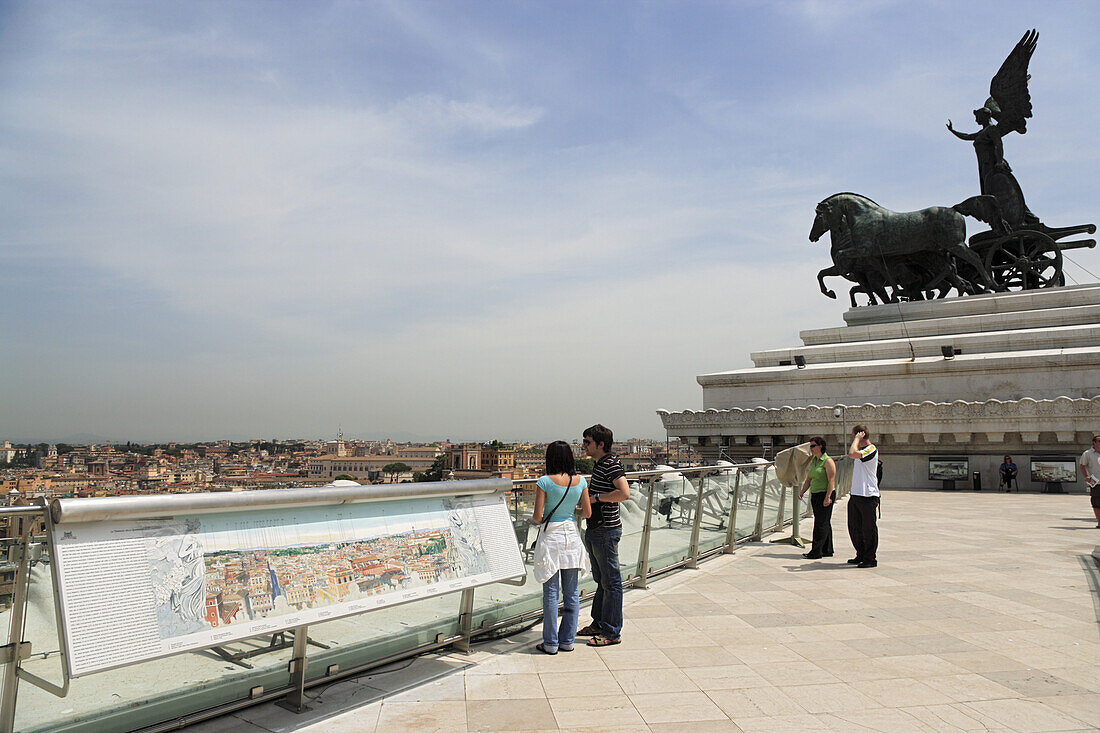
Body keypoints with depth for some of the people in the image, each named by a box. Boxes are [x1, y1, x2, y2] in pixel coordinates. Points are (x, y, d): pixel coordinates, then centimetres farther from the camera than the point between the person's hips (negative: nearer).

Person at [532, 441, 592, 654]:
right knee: (571, 592, 11)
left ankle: (551, 643, 11)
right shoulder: (580, 481, -1)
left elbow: (537, 516, -11)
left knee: (551, 593, 4)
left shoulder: (544, 482, -11)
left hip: (551, 536, -3)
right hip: (572, 535, 4)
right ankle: (567, 640, 19)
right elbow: (587, 512, 3)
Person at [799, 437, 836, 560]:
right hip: (815, 495, 8)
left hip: (825, 495, -8)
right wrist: (802, 492, 5)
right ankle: (827, 550, 20)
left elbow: (831, 480, -17)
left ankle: (816, 552, -6)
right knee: (825, 523, 13)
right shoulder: (813, 461, 14)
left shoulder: (828, 461, -11)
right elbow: (809, 479, 17)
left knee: (821, 523, -7)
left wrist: (827, 497, -23)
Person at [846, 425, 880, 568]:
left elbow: (852, 454, -31)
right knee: (854, 527, 13)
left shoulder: (871, 449, -14)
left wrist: (857, 439, -18)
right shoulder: (861, 451, 17)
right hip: (856, 495, 10)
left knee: (868, 529, -1)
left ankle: (871, 559, 7)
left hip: (868, 496, -10)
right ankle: (861, 555, 25)